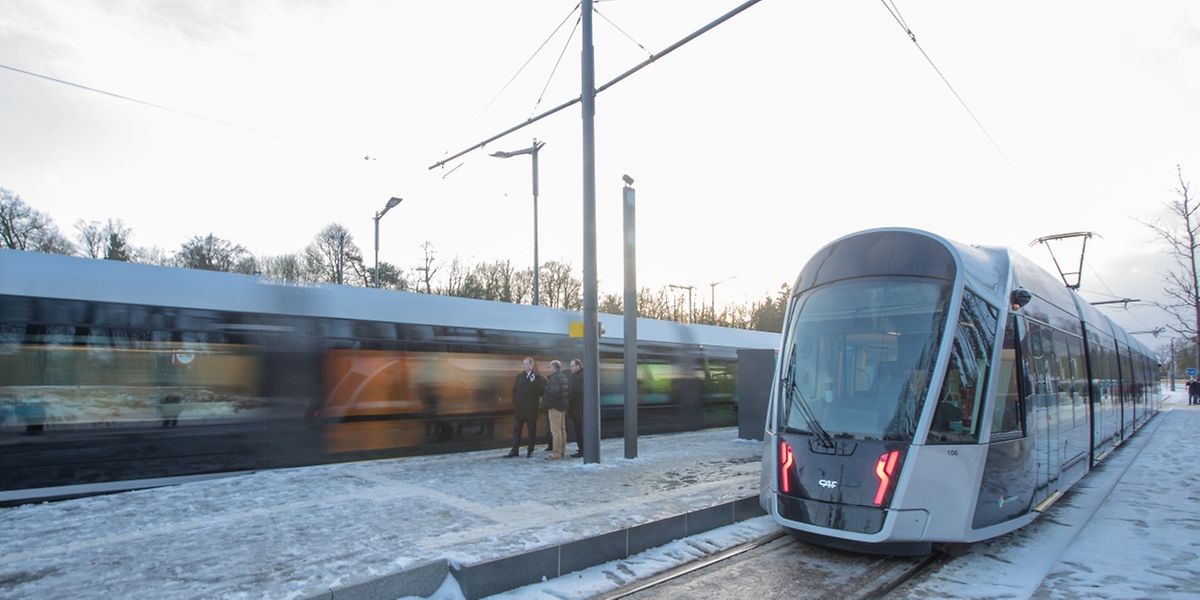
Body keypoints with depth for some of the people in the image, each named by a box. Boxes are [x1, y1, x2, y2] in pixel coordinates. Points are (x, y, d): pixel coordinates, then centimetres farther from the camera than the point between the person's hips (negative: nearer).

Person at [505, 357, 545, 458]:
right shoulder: (519, 376, 12)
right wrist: (514, 403, 5)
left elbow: (542, 390, -15)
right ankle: (515, 450, 12)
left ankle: (530, 451, 13)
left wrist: (533, 382, -22)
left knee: (532, 430, 4)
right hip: (519, 408, 5)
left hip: (531, 409, -5)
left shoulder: (537, 377, -4)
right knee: (516, 430, 6)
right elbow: (515, 390, 13)